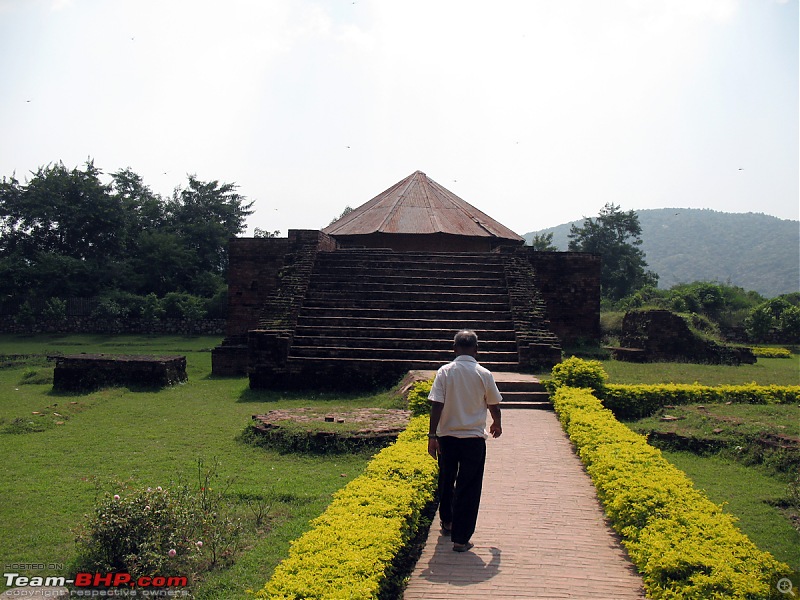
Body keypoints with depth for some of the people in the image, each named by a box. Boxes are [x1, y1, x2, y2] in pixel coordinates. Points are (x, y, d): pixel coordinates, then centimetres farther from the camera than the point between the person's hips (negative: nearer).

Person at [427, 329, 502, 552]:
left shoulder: (445, 372, -6)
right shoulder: (484, 374, -6)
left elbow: (436, 406, -11)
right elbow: (494, 405, 6)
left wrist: (432, 436, -6)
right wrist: (497, 424, 25)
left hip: (447, 436, 2)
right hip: (474, 438, -2)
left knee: (446, 481, 21)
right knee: (469, 488, 5)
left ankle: (447, 522, 40)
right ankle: (461, 539, 6)